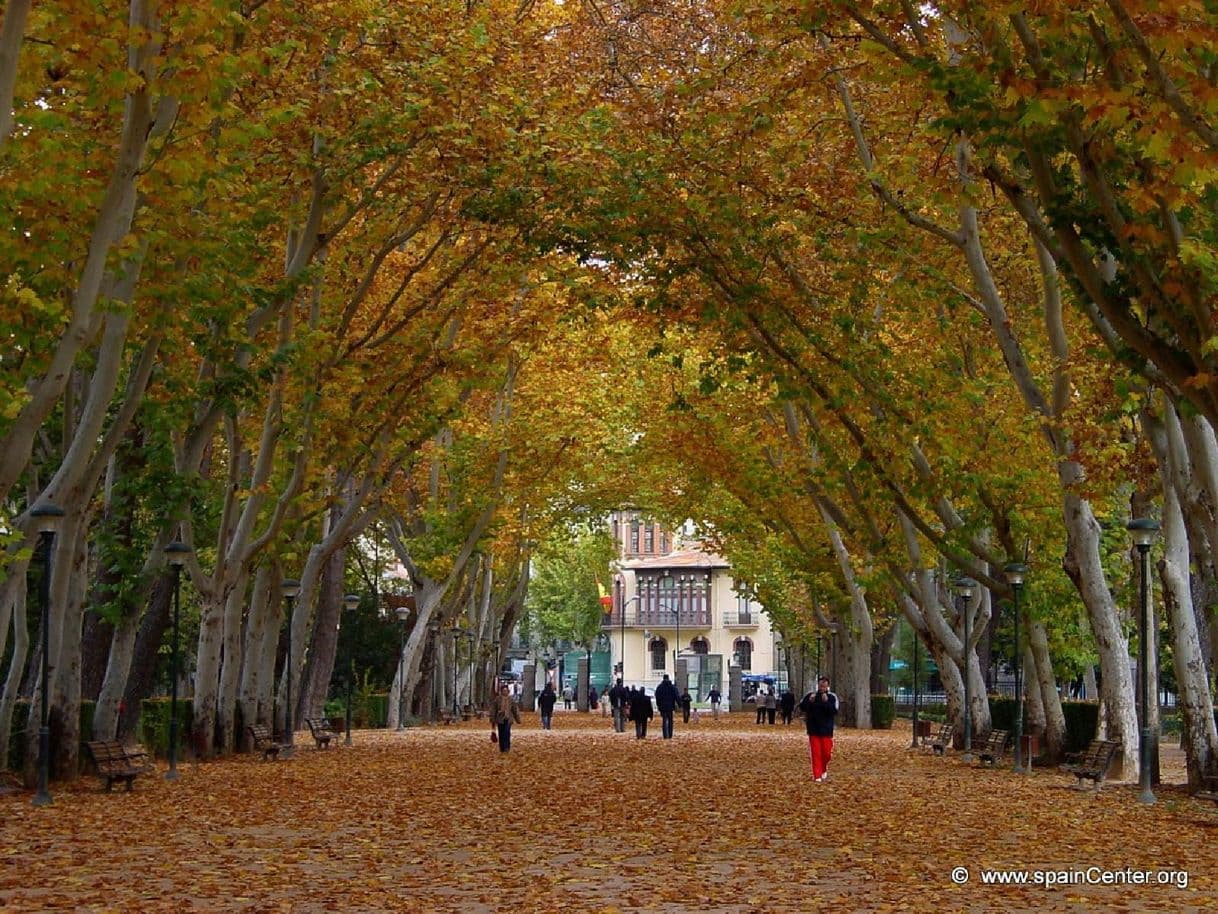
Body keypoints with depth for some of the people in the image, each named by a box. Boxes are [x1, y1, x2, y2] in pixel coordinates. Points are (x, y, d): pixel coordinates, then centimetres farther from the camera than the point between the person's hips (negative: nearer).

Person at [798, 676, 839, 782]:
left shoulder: (832, 697, -2)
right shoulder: (810, 695, 3)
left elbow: (834, 711, -12)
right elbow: (801, 707, 0)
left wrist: (826, 702, -25)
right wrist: (809, 701, -17)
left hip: (826, 730, 0)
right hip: (813, 730, 0)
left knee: (826, 753, 2)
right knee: (815, 754, -1)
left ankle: (824, 770, 29)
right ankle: (817, 776, 4)